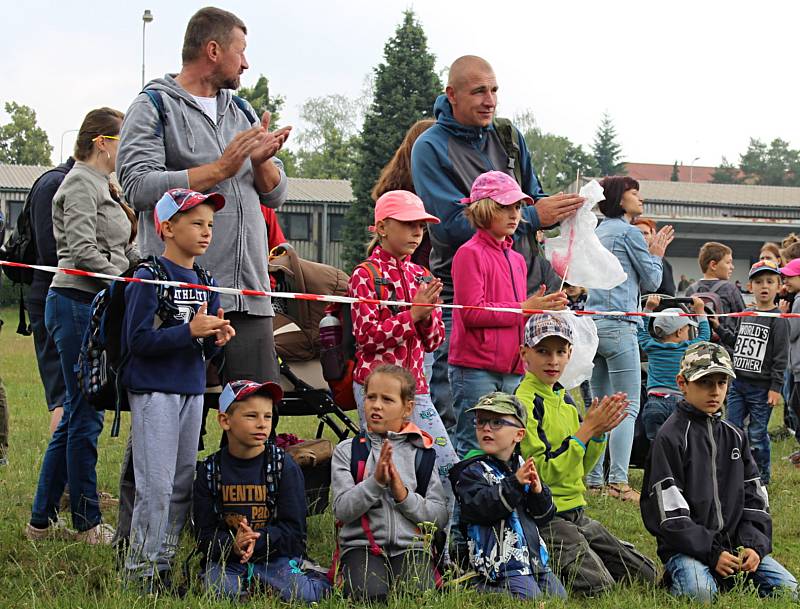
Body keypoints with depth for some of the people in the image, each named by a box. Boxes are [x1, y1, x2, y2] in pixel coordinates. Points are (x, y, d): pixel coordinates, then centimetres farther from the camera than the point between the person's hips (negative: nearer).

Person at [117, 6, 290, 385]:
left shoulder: (241, 111, 22)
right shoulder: (155, 106, 2)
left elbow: (275, 195, 20)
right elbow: (138, 187, -13)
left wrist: (262, 163, -2)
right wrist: (220, 170, -11)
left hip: (250, 294, 6)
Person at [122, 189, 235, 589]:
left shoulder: (205, 283, 12)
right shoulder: (147, 279, -10)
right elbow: (138, 340, -16)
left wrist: (217, 338, -5)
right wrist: (190, 331, -21)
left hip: (193, 390, 8)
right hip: (154, 391, -7)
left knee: (183, 486, 10)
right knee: (156, 486, -8)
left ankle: (163, 567, 19)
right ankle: (140, 573, 0)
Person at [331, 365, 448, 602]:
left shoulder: (421, 452, 9)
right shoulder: (347, 450, 8)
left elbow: (440, 517, 3)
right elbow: (342, 510, -4)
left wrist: (404, 495, -12)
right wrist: (375, 482, -17)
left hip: (411, 546, 1)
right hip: (362, 544, -1)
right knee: (370, 595, -31)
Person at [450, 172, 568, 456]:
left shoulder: (517, 259, 19)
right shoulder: (470, 253, -6)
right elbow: (472, 313, -15)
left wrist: (545, 308, 4)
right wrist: (524, 309, -14)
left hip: (512, 370, 8)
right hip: (475, 369, -8)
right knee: (474, 449, -7)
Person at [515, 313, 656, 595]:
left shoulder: (564, 400, 13)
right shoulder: (525, 403, -14)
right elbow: (543, 472, -20)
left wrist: (599, 433, -1)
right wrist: (586, 430, -18)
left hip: (575, 515, 9)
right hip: (544, 517, -9)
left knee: (645, 574, 9)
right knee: (598, 586, -24)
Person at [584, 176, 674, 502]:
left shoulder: (599, 233, 19)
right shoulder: (629, 233, -6)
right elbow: (652, 282, -1)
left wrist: (649, 251, 24)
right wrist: (657, 253, 15)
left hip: (593, 325, 9)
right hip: (618, 325, -9)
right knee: (628, 407, -9)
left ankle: (593, 480, 9)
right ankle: (618, 481, -16)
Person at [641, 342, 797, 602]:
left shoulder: (734, 437, 14)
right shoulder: (671, 437, -7)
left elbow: (754, 498, 14)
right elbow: (669, 511, -13)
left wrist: (755, 544, -4)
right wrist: (711, 552, -18)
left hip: (734, 544, 6)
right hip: (686, 546, -6)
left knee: (788, 588, -10)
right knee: (699, 592, -34)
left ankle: (724, 578, 9)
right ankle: (678, 576, -1)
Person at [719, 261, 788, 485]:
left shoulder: (778, 319, -8)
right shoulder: (745, 315, 11)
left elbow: (781, 356, -10)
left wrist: (776, 387, -14)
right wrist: (719, 330, 10)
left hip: (761, 387, -6)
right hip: (738, 383, 6)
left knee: (757, 434, 1)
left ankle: (762, 476, 15)